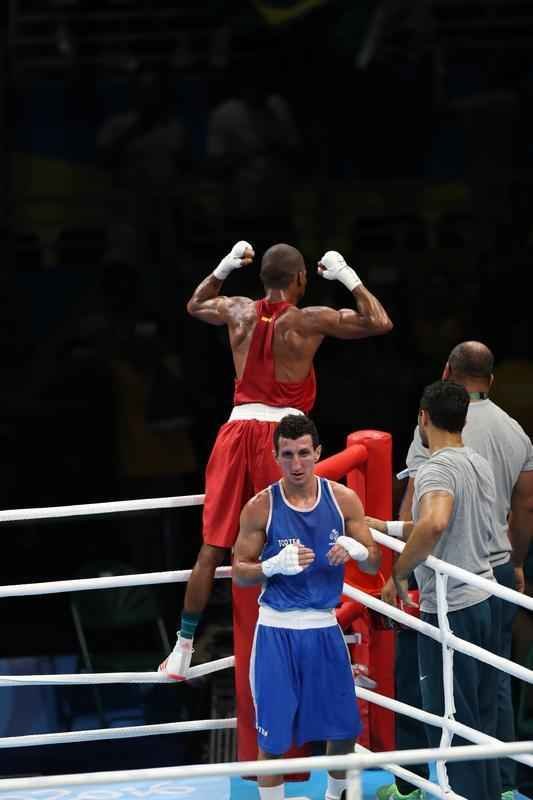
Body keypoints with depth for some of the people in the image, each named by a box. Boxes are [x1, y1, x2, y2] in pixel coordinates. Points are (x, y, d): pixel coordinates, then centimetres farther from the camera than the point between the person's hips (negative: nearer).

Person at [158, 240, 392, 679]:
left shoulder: (238, 311, 8)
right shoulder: (310, 320, -6)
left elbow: (195, 305, 30)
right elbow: (380, 323, -4)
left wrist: (224, 267, 30)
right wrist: (348, 277, 4)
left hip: (237, 430, 4)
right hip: (282, 432, -4)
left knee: (212, 548, 9)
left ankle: (183, 649, 13)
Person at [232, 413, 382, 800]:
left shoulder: (343, 499, -2)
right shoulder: (261, 507, -8)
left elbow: (374, 563, 4)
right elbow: (239, 572, -3)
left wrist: (355, 549, -19)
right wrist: (275, 565, -22)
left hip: (324, 627, 3)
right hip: (278, 630, -3)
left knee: (345, 730, 11)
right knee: (273, 738, -1)